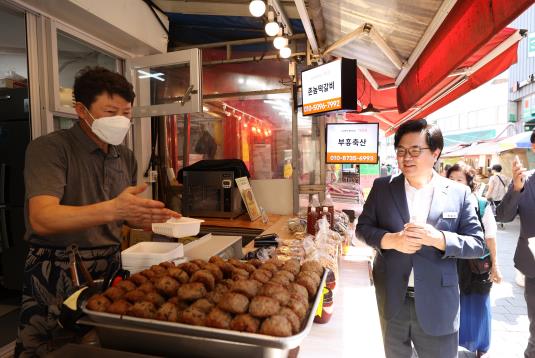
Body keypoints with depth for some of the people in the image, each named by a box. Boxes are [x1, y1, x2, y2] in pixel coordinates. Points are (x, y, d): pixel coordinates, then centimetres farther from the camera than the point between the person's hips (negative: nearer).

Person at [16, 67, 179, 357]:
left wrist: (152, 218, -5)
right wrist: (111, 209, -40)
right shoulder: (49, 149, -13)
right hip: (56, 275, -5)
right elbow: (42, 219, -26)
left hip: (110, 268, 5)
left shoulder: (125, 157, 6)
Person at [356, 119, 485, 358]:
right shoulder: (382, 187, -2)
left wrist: (437, 238, -22)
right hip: (392, 300, 2)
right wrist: (390, 240, -19)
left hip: (437, 304, -1)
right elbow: (363, 227, 1)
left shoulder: (459, 193, -4)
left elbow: (477, 244, -4)